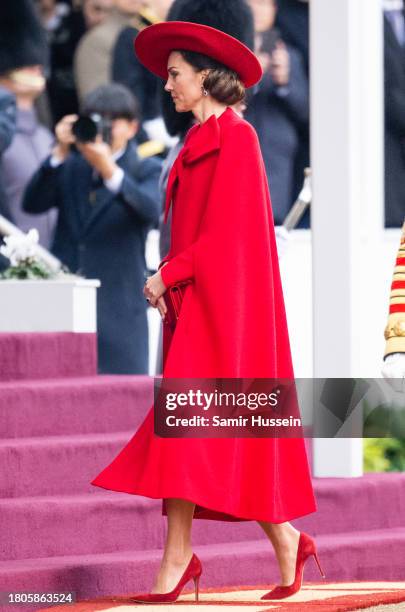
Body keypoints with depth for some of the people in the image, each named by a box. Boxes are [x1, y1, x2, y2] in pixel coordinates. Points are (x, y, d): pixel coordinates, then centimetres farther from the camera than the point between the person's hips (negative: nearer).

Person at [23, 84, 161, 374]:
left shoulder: (147, 171, 7)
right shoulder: (70, 168, 16)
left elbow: (151, 211, -15)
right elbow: (33, 203, 1)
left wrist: (109, 169, -28)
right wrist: (60, 153, -10)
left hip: (118, 314, -3)